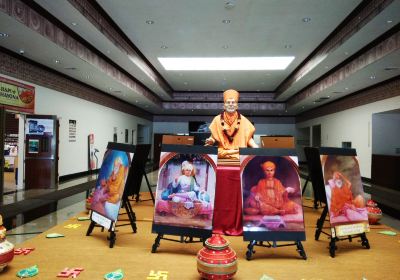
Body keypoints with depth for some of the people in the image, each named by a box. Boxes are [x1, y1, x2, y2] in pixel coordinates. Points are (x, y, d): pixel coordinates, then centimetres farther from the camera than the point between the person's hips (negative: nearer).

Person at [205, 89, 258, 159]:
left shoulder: (243, 120, 10)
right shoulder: (217, 119, 9)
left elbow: (248, 138, 10)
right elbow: (213, 137, 11)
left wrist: (257, 148, -6)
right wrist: (210, 141, -12)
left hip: (241, 154, -1)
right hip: (222, 153, 1)